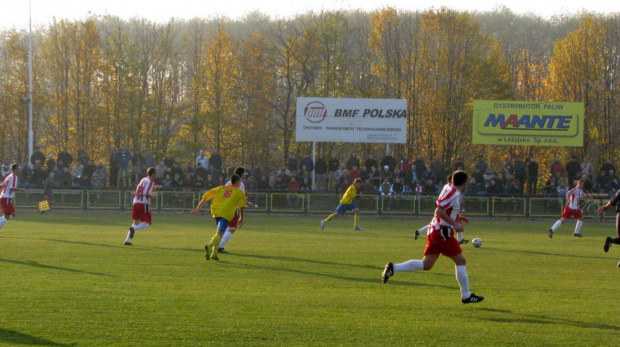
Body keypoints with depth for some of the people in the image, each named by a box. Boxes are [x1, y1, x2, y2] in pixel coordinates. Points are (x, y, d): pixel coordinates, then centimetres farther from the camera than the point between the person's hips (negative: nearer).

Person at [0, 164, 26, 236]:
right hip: (7, 198, -10)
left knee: (12, 215, 14)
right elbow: (12, 188, -23)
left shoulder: (9, 176, 17)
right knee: (7, 216, -6)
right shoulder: (14, 177, -13)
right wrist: (20, 190, -14)